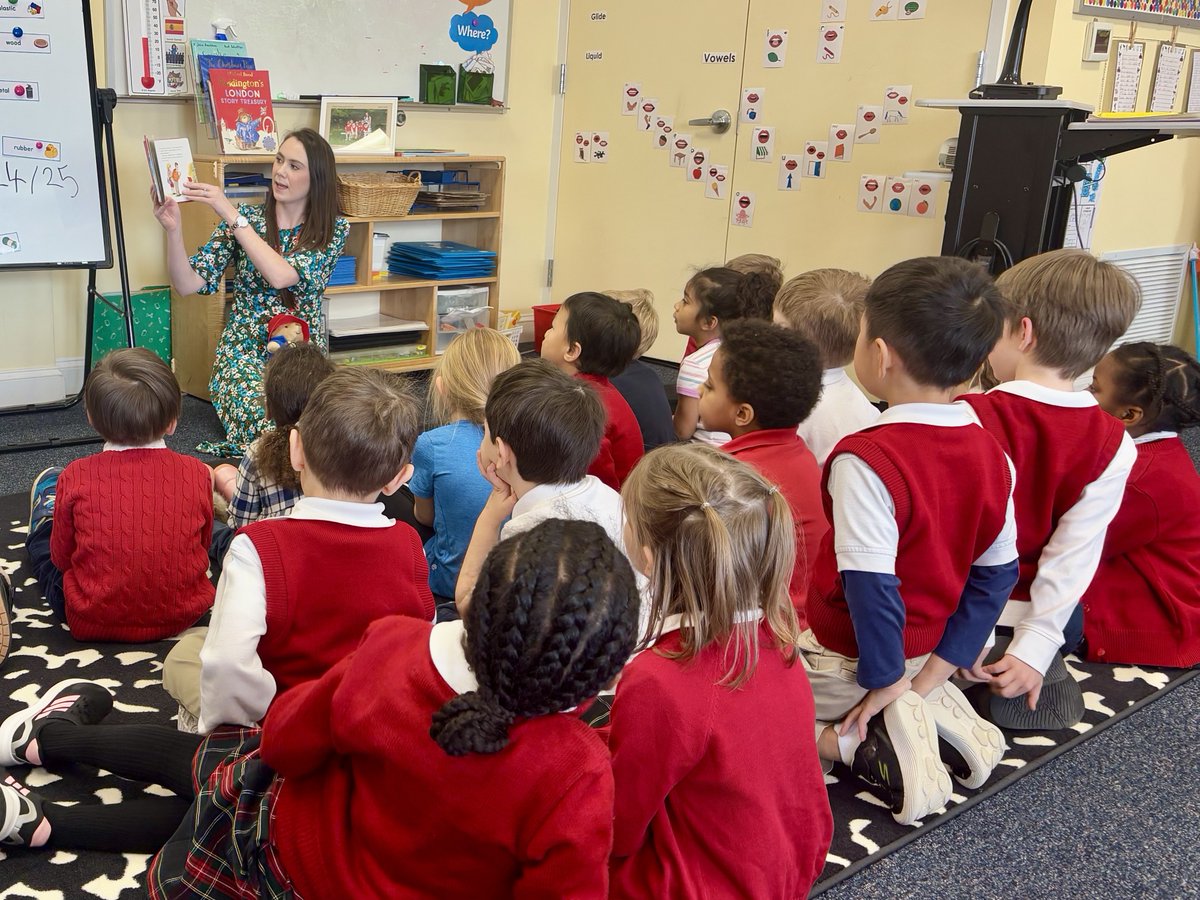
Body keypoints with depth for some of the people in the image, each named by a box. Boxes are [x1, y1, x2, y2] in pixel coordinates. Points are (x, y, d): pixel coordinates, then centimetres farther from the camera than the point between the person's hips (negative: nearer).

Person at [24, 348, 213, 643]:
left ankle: (44, 522, 57)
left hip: (91, 622, -2)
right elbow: (203, 545, 2)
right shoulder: (196, 473, -14)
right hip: (183, 615, 2)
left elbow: (61, 558, -4)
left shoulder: (76, 477, -17)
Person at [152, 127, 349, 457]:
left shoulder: (333, 229, -1)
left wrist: (232, 215, -21)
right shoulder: (245, 218, 2)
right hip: (244, 352, -1)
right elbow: (188, 284, -5)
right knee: (267, 418, -33)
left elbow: (281, 275, -20)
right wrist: (173, 230, -22)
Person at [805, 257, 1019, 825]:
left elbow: (871, 587, -28)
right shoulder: (992, 454, -6)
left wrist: (887, 682, -13)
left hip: (846, 663, -7)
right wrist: (929, 678, -1)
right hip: (924, 648, 7)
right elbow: (997, 576, -3)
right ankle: (937, 717, 8)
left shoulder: (865, 460, -28)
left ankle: (859, 744, -7)